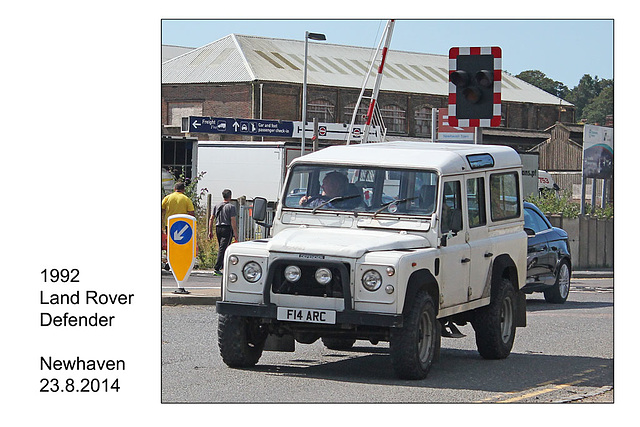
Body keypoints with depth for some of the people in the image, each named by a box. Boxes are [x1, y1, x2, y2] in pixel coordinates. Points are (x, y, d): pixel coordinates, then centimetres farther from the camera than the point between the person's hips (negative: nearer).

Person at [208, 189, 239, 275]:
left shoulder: (217, 206, 11)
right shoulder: (231, 206, -6)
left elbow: (211, 219, 9)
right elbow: (233, 220, -12)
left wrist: (210, 231, 12)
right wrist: (235, 233, -10)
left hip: (218, 229, 6)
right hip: (227, 228, -6)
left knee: (222, 248, 17)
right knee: (222, 249, -8)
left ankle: (224, 266, 20)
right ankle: (216, 268, -15)